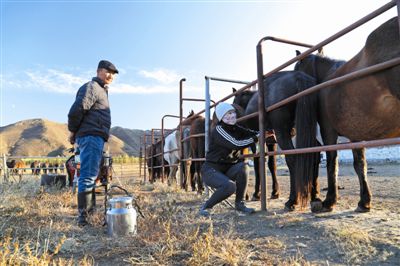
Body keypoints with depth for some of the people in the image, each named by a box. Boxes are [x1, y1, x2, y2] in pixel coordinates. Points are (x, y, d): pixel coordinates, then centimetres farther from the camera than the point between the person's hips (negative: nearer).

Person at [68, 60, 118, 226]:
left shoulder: (101, 90, 26)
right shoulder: (91, 87, -6)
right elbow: (76, 110, -19)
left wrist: (75, 132, 19)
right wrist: (73, 131, -6)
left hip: (96, 138, 11)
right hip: (91, 136, -11)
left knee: (91, 175, 16)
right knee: (88, 175, -11)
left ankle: (90, 210, 28)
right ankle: (83, 216, -7)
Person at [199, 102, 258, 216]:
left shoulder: (236, 129, 5)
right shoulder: (218, 129, -17)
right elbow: (236, 144, -26)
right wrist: (256, 138, -22)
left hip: (228, 169, 6)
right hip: (211, 170, -6)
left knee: (242, 166, -22)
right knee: (229, 186, -30)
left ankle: (239, 204, -6)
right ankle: (205, 207, -5)